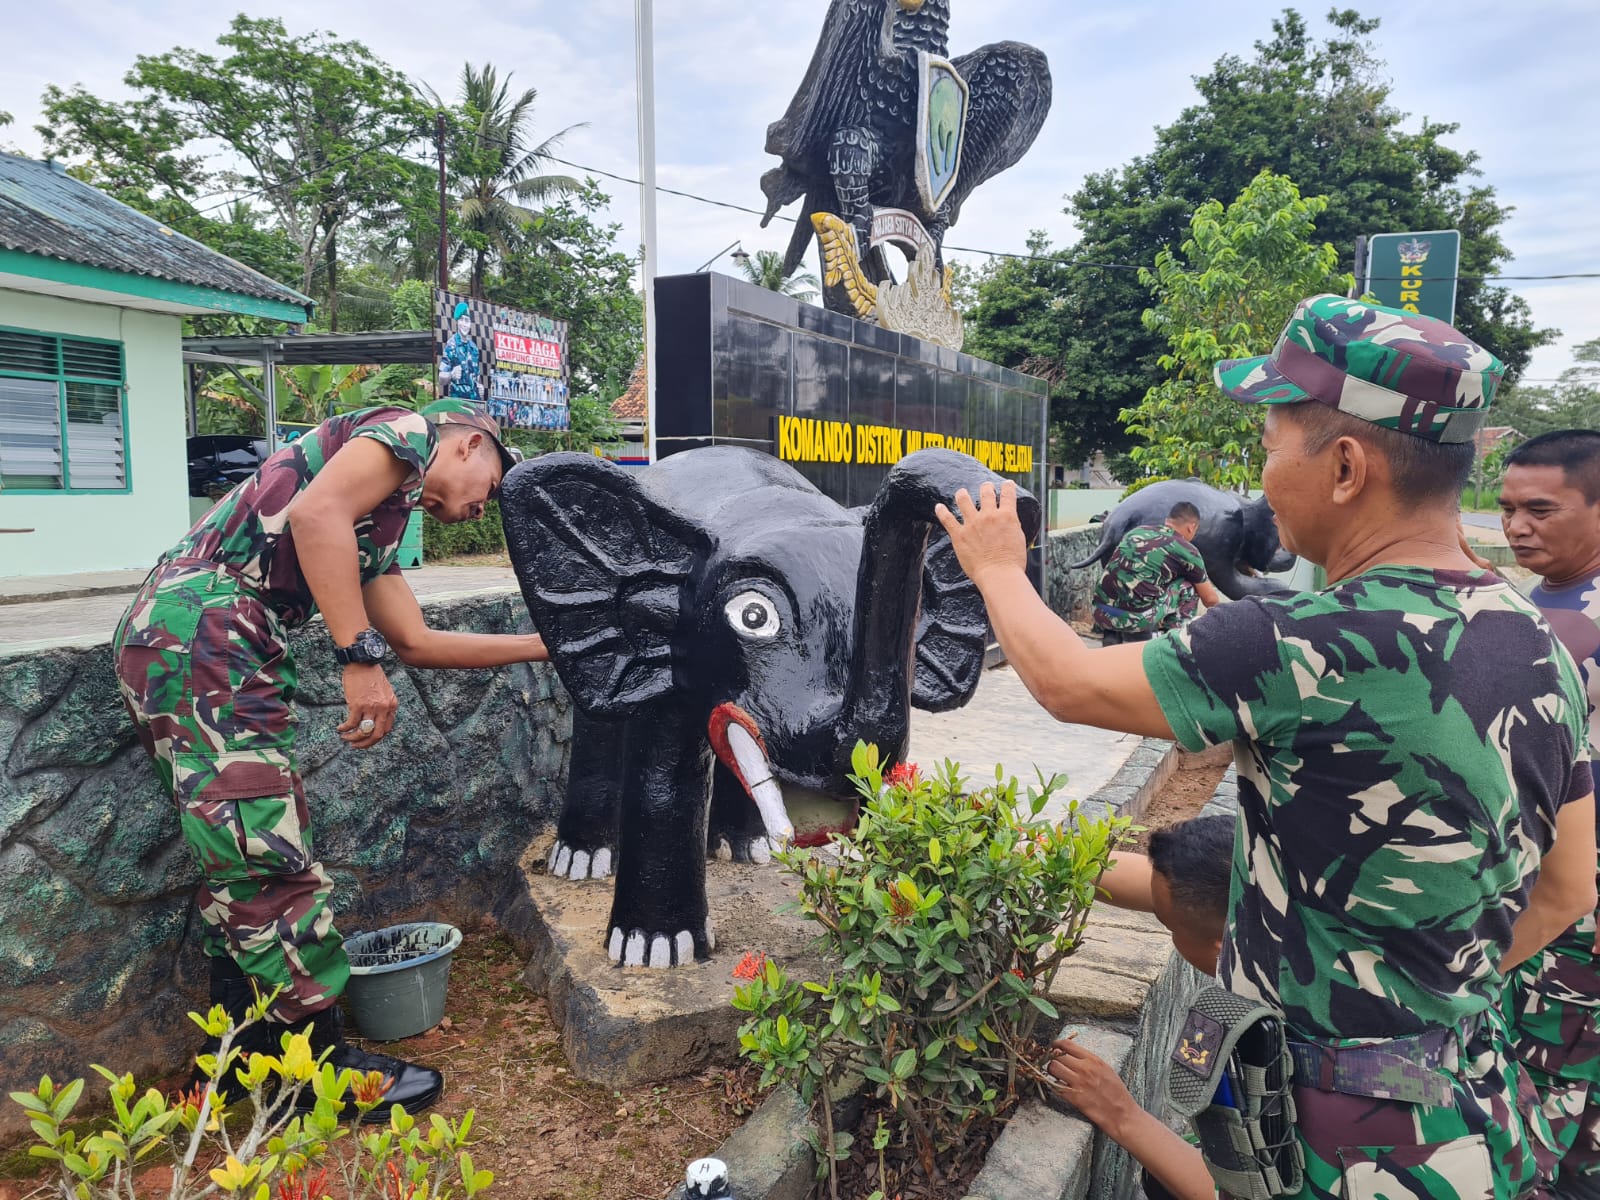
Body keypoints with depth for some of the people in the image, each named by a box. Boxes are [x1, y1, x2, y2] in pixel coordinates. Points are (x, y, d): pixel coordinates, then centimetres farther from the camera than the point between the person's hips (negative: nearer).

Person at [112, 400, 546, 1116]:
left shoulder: (381, 522, 28)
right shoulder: (407, 431, 1)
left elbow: (416, 643, 28)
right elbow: (316, 513, -18)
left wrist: (541, 646, 32)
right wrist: (360, 659, -20)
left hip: (166, 640, 11)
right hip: (202, 633, -11)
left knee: (242, 865, 17)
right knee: (272, 863, -4)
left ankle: (245, 1052, 28)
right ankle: (324, 1065, 7)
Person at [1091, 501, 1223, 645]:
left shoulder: (1137, 530, 19)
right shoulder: (1187, 550, 6)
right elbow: (1210, 599, 20)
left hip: (1100, 614, 5)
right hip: (1137, 619, -4)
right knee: (1187, 586, 15)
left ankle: (1112, 635, 16)